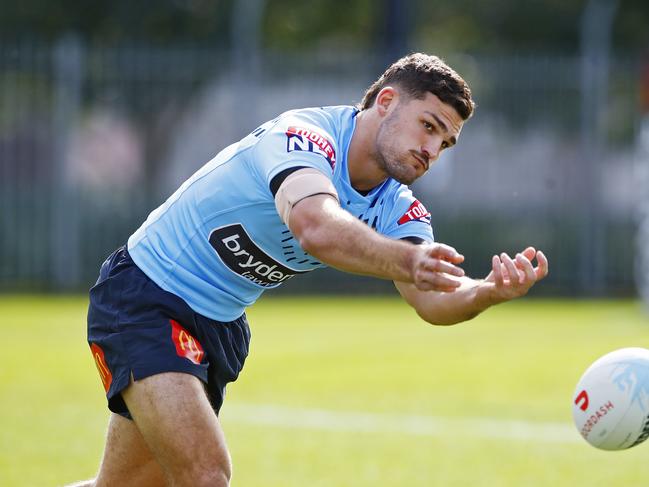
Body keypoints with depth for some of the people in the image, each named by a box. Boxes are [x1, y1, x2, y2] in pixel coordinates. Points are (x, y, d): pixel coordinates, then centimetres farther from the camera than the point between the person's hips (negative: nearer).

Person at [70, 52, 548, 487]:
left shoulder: (395, 209, -2)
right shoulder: (302, 135, -27)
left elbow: (431, 300, -18)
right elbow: (315, 227, -49)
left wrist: (489, 290, -41)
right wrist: (407, 261, -65)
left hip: (219, 325, 9)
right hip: (143, 300, -9)